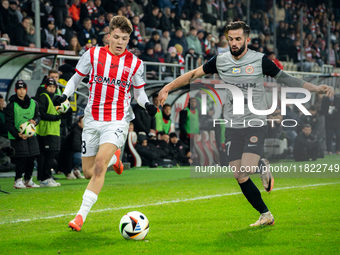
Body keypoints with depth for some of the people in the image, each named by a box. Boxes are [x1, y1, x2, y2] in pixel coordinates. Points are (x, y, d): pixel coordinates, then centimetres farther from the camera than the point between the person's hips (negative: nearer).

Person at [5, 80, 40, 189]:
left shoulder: (33, 103, 8)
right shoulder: (12, 105, -5)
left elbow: (37, 116, 16)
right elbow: (9, 123, -7)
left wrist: (34, 121, -9)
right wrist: (17, 134, -20)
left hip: (31, 135, 5)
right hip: (17, 137, -5)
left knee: (31, 158, 6)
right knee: (21, 159, -9)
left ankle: (28, 180, 19)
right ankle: (18, 181, 2)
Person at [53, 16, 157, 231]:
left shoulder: (135, 63, 1)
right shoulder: (93, 55, 1)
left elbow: (139, 92, 13)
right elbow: (76, 78, 12)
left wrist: (147, 104, -9)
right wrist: (65, 95, -6)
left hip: (117, 120, -2)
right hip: (92, 120, 3)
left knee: (99, 164, -22)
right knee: (88, 172, 6)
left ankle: (82, 214, -20)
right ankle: (114, 158, 40)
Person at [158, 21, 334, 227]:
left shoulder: (260, 60, -5)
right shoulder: (220, 61, 3)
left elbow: (286, 79, 3)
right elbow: (193, 75, 14)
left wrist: (317, 88, -4)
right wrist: (168, 88, 11)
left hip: (255, 124, -3)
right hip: (232, 126, 3)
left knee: (244, 171, -22)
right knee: (240, 178, -1)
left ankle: (263, 166, 12)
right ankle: (266, 215, 14)